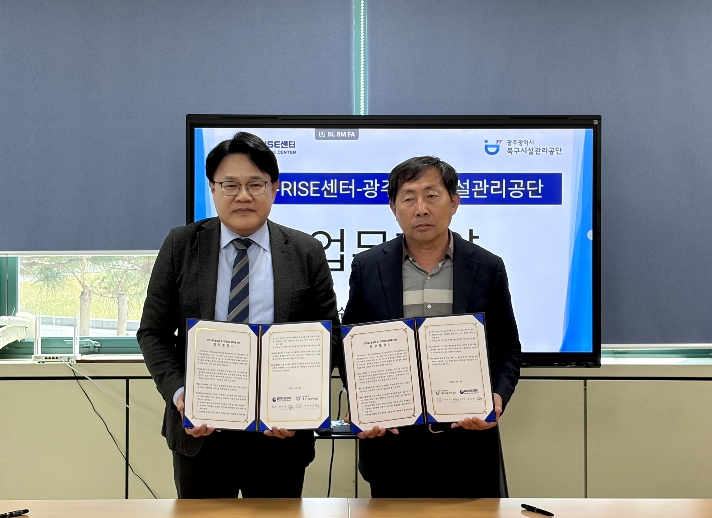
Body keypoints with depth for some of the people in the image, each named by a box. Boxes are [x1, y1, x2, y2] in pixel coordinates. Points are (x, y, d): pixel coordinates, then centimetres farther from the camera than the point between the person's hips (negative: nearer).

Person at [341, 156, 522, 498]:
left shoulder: (487, 268, 2)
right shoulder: (367, 267, 2)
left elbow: (508, 350, 7)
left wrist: (497, 397, -12)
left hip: (469, 440, 0)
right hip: (391, 441, 0)